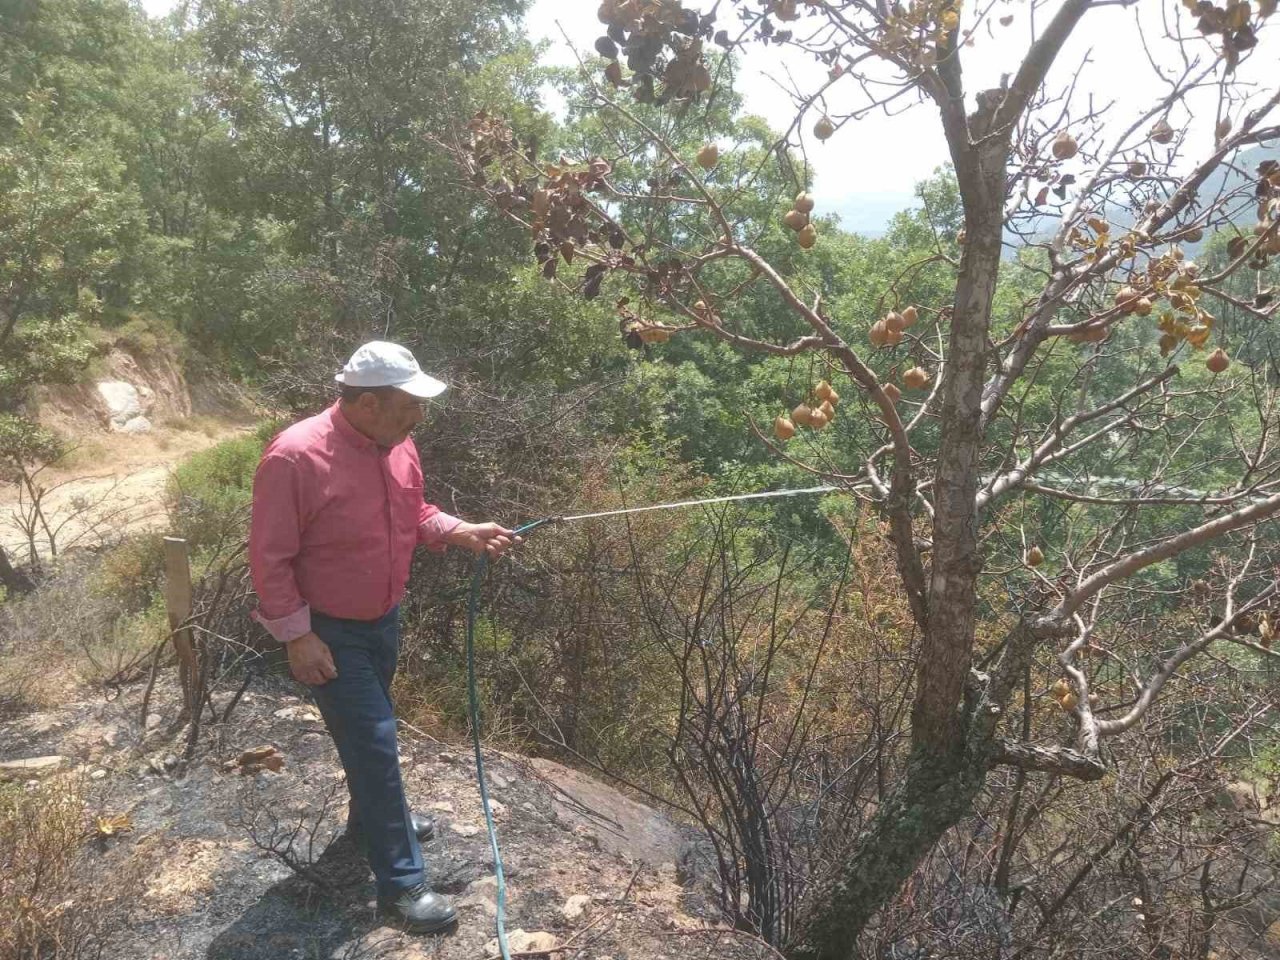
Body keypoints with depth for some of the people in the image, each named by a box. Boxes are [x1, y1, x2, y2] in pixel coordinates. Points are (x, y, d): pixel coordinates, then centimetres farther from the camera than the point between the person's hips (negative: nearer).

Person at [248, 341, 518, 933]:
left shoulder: (397, 446, -4)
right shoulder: (296, 457, -27)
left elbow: (413, 516, 11)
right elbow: (269, 557, -22)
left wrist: (461, 533, -6)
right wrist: (296, 636, -21)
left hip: (383, 621, 7)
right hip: (327, 632, -7)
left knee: (370, 732, 25)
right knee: (375, 743, -5)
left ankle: (372, 818, 48)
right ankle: (401, 882, 9)